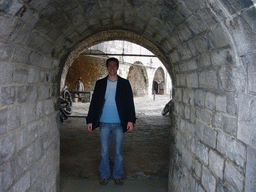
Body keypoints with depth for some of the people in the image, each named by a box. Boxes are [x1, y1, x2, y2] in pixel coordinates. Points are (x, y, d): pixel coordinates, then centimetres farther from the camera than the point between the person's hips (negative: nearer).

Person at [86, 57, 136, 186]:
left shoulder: (124, 83, 4)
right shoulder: (100, 83, 7)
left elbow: (129, 103, 2)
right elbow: (94, 102, 8)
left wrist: (131, 120, -7)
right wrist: (90, 120, 4)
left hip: (119, 123, -1)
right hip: (104, 123, 1)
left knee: (118, 151, 8)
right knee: (104, 151, 7)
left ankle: (118, 175, 24)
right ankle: (104, 175, 24)